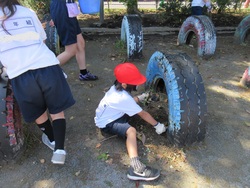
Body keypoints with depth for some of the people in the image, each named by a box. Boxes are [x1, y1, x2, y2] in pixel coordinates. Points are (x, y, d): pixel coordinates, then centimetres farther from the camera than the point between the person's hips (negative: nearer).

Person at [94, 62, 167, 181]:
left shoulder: (116, 87, -3)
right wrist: (157, 125, -10)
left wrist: (140, 98, 9)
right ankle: (136, 168, -43)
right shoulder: (124, 98, -28)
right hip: (106, 123, -9)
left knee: (134, 101, 14)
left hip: (109, 116, 10)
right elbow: (143, 114, -19)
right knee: (131, 131, -35)